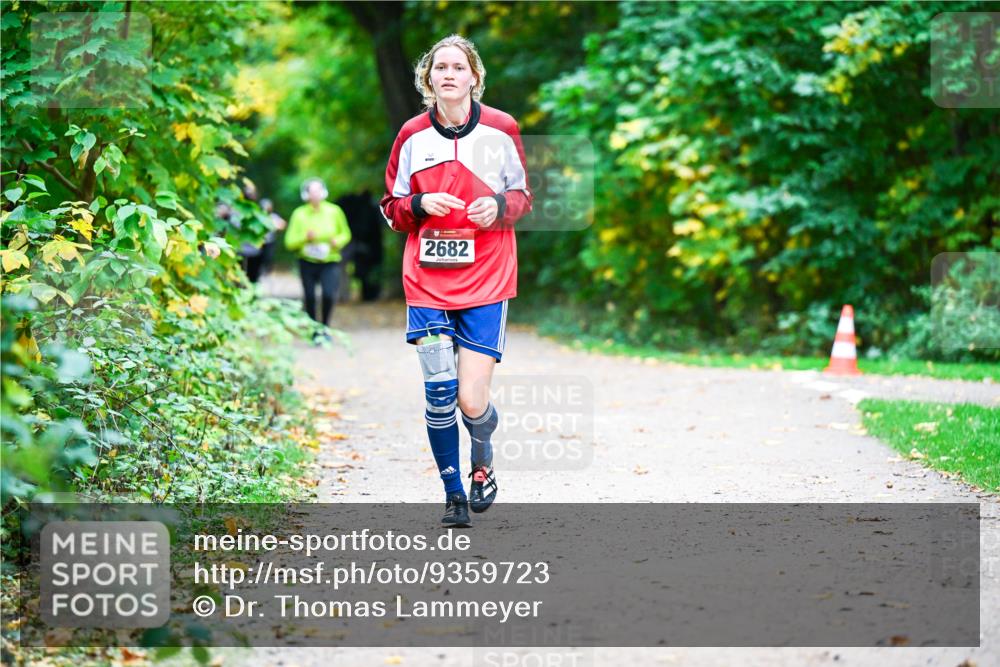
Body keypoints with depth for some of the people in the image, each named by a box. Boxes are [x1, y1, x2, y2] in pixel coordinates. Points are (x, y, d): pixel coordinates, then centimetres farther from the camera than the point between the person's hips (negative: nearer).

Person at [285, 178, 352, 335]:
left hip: (330, 263, -1)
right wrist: (305, 237, -23)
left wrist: (338, 241, -12)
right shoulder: (299, 214, -6)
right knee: (310, 297, 0)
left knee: (328, 294, -19)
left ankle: (324, 327, 3)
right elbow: (289, 242, -6)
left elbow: (346, 234, 9)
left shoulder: (334, 211, -3)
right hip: (307, 263, 1)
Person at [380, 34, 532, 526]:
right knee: (439, 393, -4)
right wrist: (421, 205, -11)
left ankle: (483, 459, 27)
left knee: (472, 400, -8)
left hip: (486, 283, -1)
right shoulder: (412, 136, 3)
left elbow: (523, 195, 11)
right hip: (427, 282, 1)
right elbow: (392, 208, 10)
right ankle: (453, 494, 15)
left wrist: (500, 205, -11)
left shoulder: (501, 130, 0)